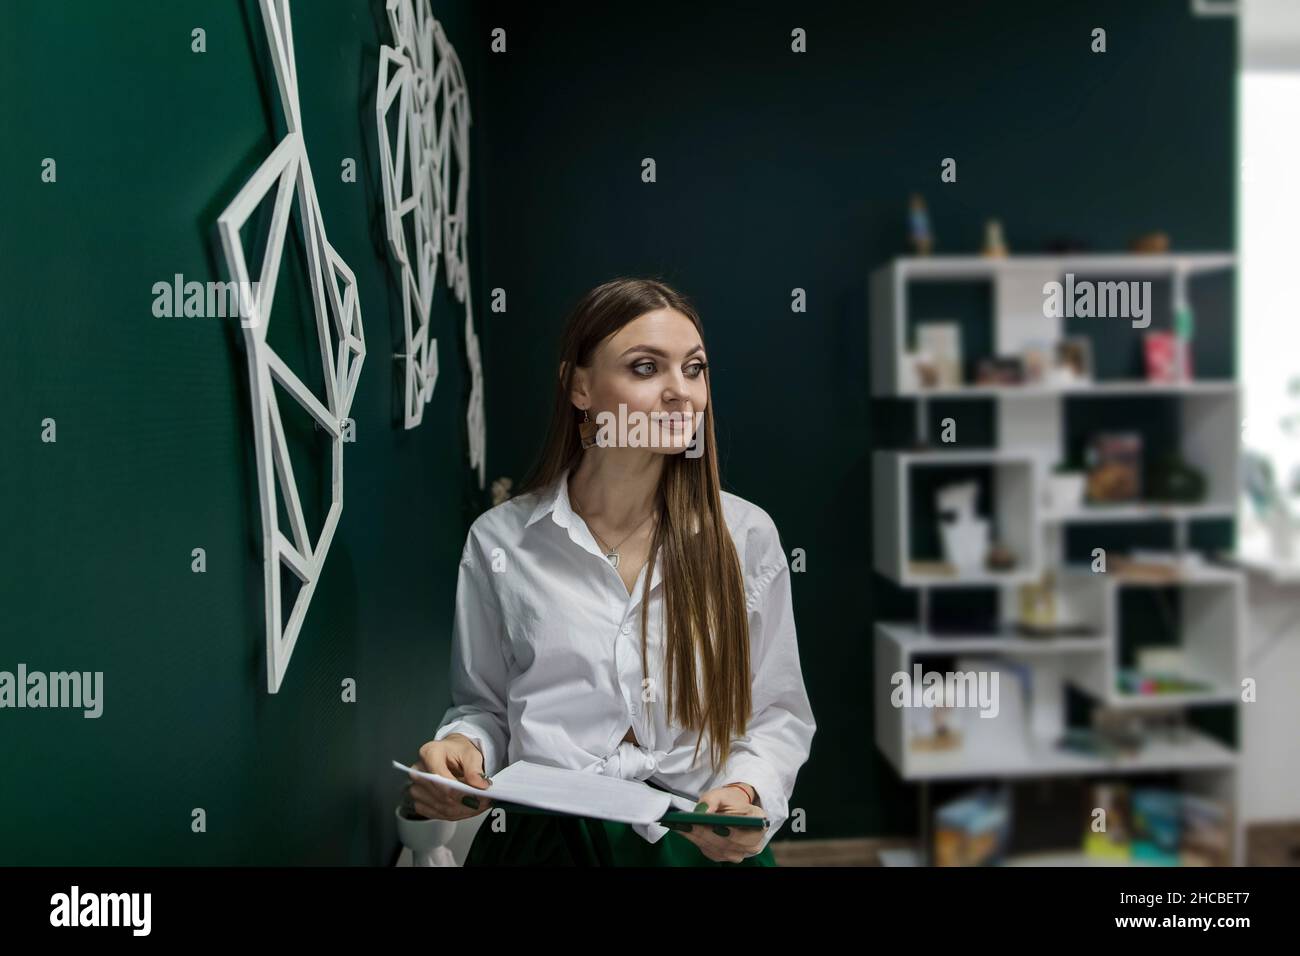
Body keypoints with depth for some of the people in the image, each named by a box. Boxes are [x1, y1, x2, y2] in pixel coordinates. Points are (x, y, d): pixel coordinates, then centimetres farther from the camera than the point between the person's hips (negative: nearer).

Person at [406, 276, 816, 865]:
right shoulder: (500, 541, 1)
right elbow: (483, 704, 12)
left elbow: (779, 711, 8)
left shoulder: (746, 534, 2)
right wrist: (462, 747, -9)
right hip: (543, 838, 1)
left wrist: (748, 791, -10)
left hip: (705, 842, 0)